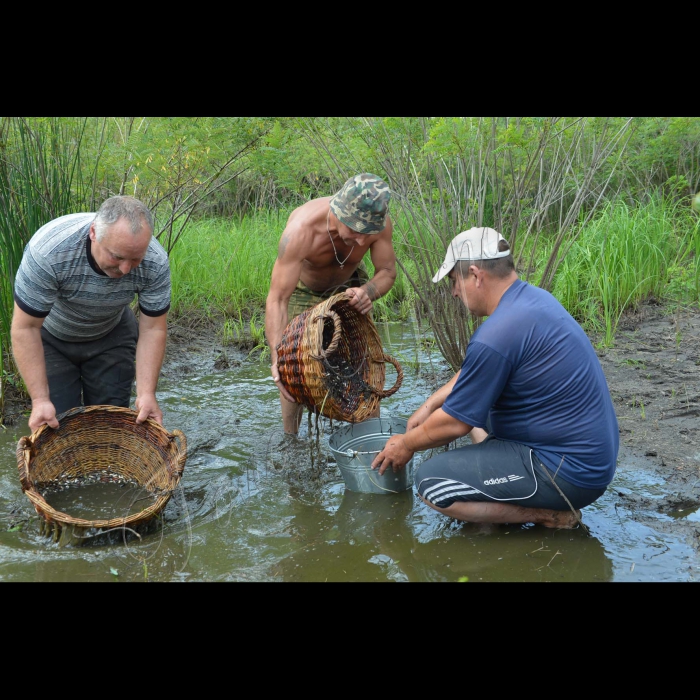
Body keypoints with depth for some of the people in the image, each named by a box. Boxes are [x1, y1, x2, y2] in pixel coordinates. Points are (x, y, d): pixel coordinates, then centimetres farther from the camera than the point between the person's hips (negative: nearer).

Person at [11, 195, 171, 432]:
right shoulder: (48, 251, -37)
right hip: (51, 336, -2)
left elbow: (153, 329, -18)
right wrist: (40, 399, -31)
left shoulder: (155, 263, -29)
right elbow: (25, 328, -28)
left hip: (112, 336, 2)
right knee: (57, 424, -6)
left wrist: (146, 393, -26)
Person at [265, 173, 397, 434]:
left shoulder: (379, 223, -33)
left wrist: (367, 292, -41)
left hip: (348, 283, 3)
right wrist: (278, 359, -54)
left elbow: (387, 271, -17)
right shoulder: (301, 229, -44)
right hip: (302, 288, -3)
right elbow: (277, 299, -44)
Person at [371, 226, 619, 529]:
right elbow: (472, 374, 19)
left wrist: (407, 444, 4)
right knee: (472, 403, 25)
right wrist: (428, 406, 17)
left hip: (571, 472, -10)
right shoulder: (533, 297, 5)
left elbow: (455, 424, -14)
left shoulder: (494, 338, -25)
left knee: (429, 481, -11)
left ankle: (552, 514, -5)